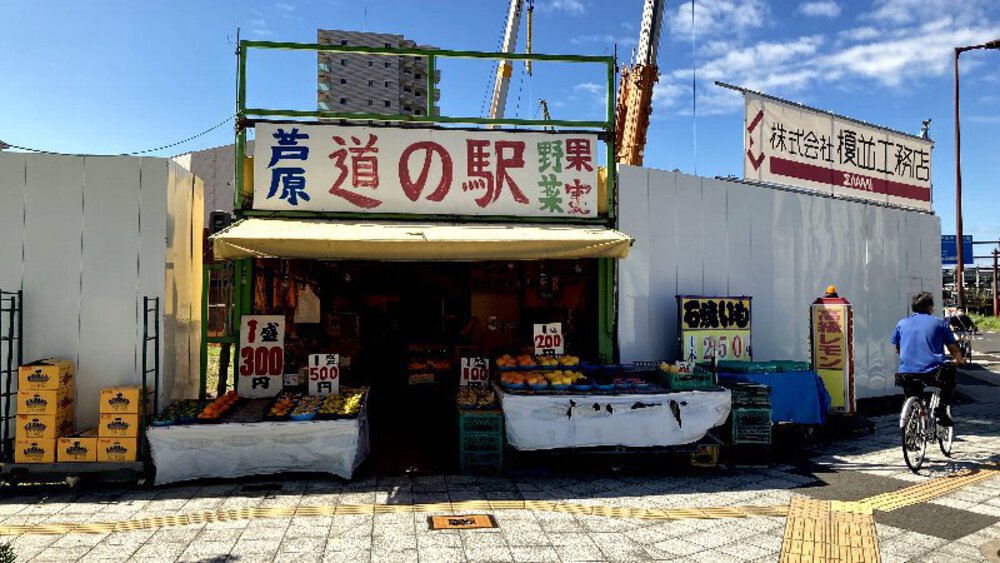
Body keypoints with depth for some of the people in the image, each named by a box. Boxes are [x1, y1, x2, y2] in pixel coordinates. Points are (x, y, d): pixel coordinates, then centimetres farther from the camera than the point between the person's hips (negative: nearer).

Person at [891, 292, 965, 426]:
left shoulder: (902, 323, 12)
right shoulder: (939, 323, 5)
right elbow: (953, 348, 9)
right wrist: (959, 360, 31)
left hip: (906, 374, 3)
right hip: (933, 372, -3)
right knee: (950, 375, 29)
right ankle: (943, 408, 15)